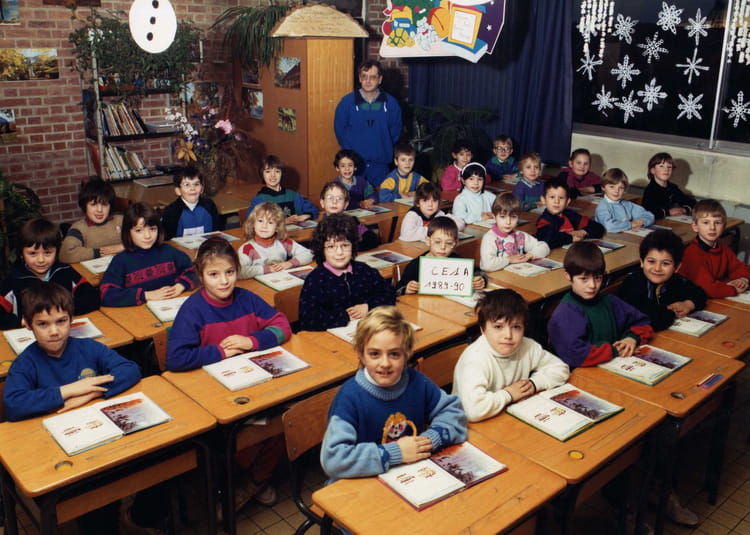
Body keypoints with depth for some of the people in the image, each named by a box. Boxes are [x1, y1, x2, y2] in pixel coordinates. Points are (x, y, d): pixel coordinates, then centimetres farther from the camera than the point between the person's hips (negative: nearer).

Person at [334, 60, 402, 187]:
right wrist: (349, 152, 3)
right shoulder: (347, 102, -1)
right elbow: (339, 129, 6)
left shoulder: (390, 103, 1)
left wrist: (385, 151, 4)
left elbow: (395, 132, 10)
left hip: (379, 163, 1)